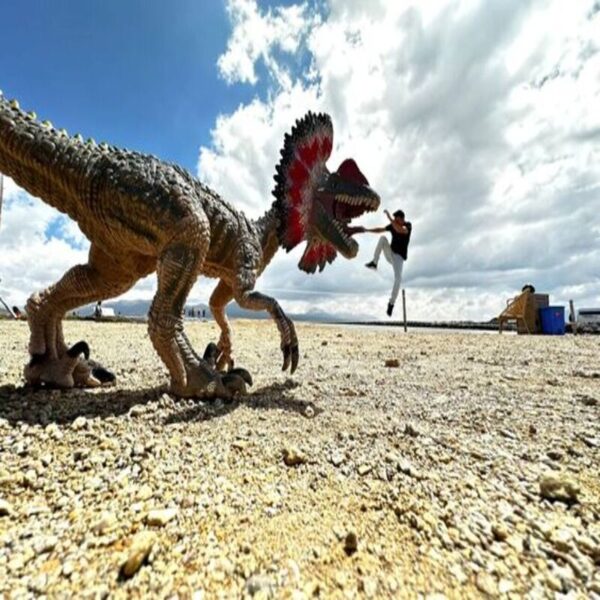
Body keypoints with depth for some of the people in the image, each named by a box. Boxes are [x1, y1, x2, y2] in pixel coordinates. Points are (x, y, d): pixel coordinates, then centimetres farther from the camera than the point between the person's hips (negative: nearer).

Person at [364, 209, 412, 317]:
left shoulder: (408, 225, -12)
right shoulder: (393, 225, 2)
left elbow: (400, 230, -35)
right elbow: (380, 230, 10)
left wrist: (389, 218, -36)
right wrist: (366, 230, 0)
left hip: (399, 256, -4)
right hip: (390, 254, 4)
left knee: (398, 278, -24)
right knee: (383, 238, -22)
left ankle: (391, 303, -12)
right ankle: (374, 263, -21)